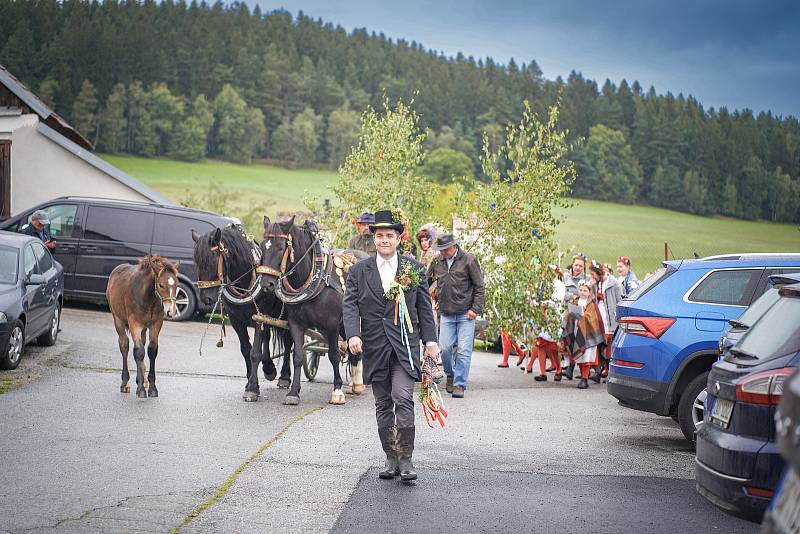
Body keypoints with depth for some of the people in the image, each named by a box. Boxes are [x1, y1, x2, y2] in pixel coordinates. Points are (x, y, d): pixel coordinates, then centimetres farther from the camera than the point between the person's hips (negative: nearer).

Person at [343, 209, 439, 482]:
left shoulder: (414, 268, 5)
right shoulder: (359, 271, 5)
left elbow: (424, 307, 7)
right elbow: (349, 305, -2)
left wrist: (431, 341, 2)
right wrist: (352, 334, -19)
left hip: (405, 344, -2)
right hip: (374, 345, 2)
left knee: (403, 398, -15)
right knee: (383, 405, 9)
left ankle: (406, 459, -7)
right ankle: (391, 459, 18)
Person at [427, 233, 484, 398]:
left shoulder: (468, 260, -5)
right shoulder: (437, 262, 6)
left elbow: (479, 286, -2)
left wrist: (475, 309, -7)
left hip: (466, 314, -3)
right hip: (446, 314, 3)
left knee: (464, 350, -5)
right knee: (444, 348, -1)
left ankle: (460, 384, 2)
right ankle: (450, 375, 25)